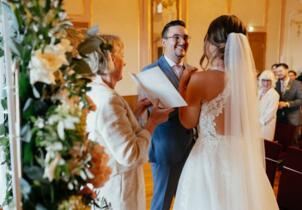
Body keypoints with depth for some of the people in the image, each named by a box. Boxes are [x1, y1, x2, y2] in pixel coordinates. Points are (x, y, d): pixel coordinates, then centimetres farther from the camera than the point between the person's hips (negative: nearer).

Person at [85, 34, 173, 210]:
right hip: (117, 188, -9)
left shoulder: (93, 92, 1)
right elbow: (130, 155, -28)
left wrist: (136, 112, 4)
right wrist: (153, 122, -17)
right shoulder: (107, 99, -27)